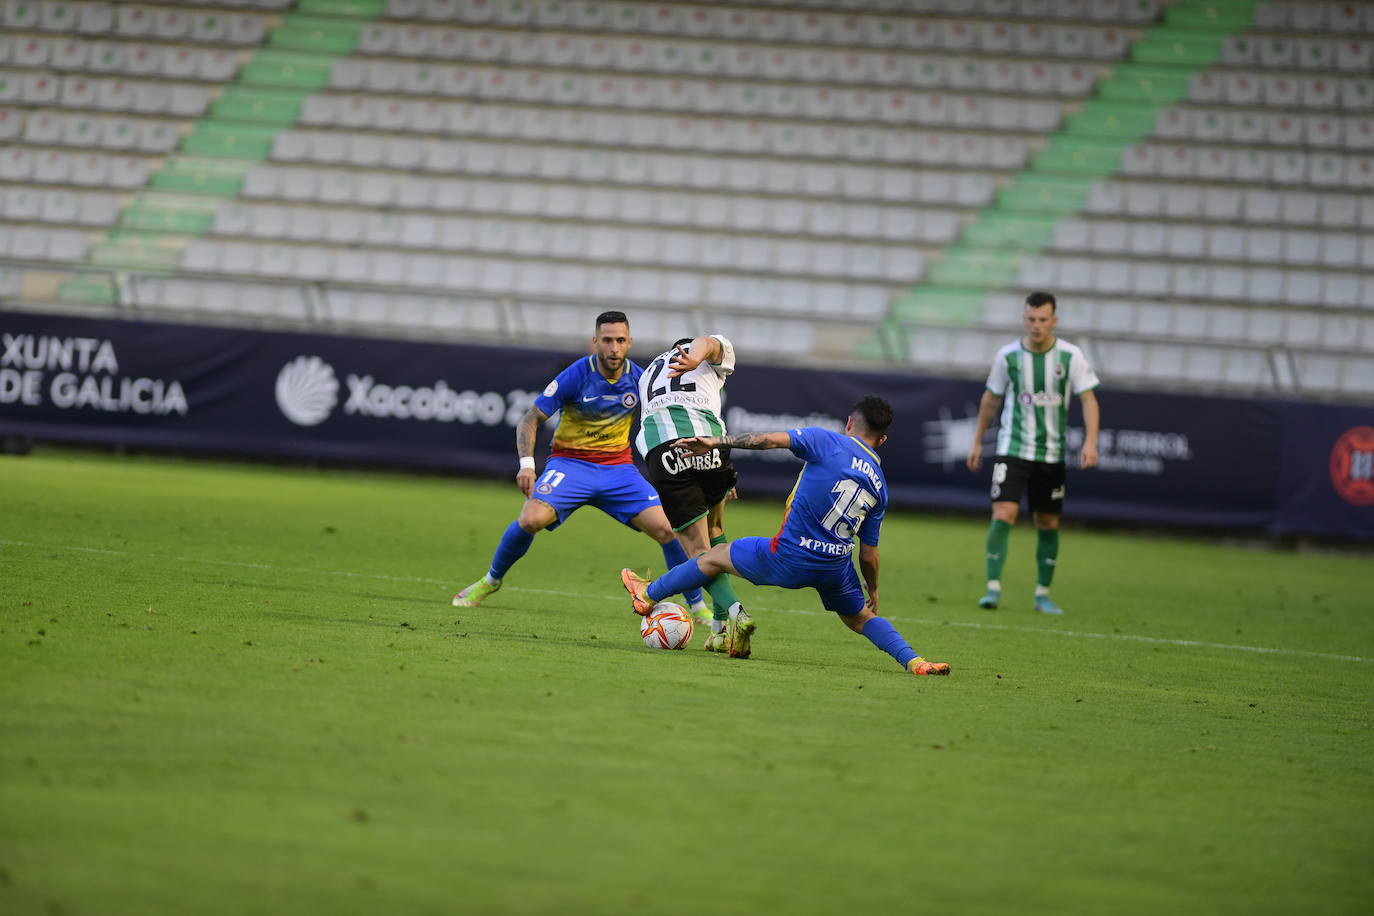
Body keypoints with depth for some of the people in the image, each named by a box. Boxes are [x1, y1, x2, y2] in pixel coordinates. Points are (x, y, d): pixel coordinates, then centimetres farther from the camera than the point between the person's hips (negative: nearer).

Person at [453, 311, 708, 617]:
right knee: (530, 520, -27)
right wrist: (526, 463, -24)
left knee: (667, 529, -14)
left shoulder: (639, 380, -4)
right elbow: (530, 420, -10)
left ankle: (697, 605, 4)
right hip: (570, 462, -3)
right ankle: (491, 580, 1)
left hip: (618, 466, 3)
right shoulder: (576, 376, -14)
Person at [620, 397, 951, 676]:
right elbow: (868, 554, 11)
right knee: (860, 618, 26)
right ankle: (913, 661, 3)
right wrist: (873, 591, 27)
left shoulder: (827, 442, -7)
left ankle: (648, 595, 36)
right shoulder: (879, 485, 8)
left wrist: (716, 442, -14)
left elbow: (771, 439, -18)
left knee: (717, 555, 19)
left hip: (789, 559, -4)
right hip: (837, 564, 4)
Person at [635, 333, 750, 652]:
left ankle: (731, 612, -21)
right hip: (705, 437, -2)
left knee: (697, 548, 3)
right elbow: (706, 342, 0)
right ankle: (721, 625, 19)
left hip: (657, 445, 2)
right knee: (713, 528, 24)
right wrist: (694, 360, -25)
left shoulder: (650, 372, 41)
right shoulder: (721, 350, 26)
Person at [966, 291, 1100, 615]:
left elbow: (1088, 399, -4)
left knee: (1048, 524, 7)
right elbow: (991, 399, 10)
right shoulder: (1008, 355, -3)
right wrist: (977, 442, 14)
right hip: (1012, 449, -1)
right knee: (1003, 515, -16)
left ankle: (1043, 594, 20)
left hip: (1052, 453, 1)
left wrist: (1090, 442, -16)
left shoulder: (1070, 356, -5)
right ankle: (993, 587, -10)